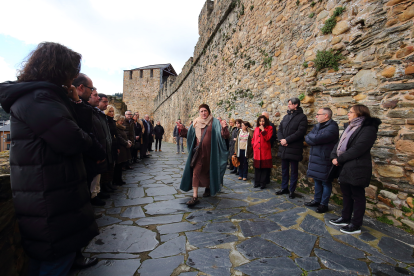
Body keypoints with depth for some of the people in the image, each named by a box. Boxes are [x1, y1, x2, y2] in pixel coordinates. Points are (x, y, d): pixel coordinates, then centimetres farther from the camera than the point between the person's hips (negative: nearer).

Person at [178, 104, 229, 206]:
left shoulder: (214, 122, -3)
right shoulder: (196, 123, 7)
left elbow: (224, 136, -10)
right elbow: (189, 135, 14)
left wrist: (224, 128, -28)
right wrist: (182, 129, 1)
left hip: (210, 152, -1)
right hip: (198, 151, 2)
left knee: (208, 170, 15)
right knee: (196, 171, -7)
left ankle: (208, 188, 42)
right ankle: (195, 196, -3)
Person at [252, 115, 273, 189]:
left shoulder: (269, 128, 2)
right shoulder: (256, 129, 14)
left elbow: (268, 138, -11)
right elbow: (253, 139, 20)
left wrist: (263, 130, -13)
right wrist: (254, 145, 7)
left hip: (265, 151, -3)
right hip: (257, 151, 4)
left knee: (265, 168, 1)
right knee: (257, 167, 8)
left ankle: (263, 183, 12)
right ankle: (257, 183, 19)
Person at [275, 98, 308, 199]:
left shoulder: (302, 117, -5)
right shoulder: (286, 117, 14)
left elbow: (300, 132, -15)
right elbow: (279, 129, 10)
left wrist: (286, 140, -17)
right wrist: (281, 139, -9)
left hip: (294, 148, -6)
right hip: (284, 148, 6)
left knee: (294, 171, 6)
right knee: (284, 169, 15)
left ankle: (292, 191, 18)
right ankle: (284, 188, 28)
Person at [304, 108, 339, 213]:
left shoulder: (332, 128, -16)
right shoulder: (318, 126, 13)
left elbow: (316, 139, -25)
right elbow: (307, 138, 7)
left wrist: (310, 137, -5)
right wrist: (313, 139, -12)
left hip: (325, 160, -8)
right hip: (315, 158, 8)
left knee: (325, 182, 5)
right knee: (317, 180, 17)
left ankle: (324, 204, 17)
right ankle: (317, 200, 31)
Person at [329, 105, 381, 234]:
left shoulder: (368, 129, -11)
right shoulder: (350, 127, 16)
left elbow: (358, 149, -21)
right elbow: (339, 143, 11)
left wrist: (340, 159, -17)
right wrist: (334, 156, -5)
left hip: (357, 169, -8)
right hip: (344, 168, 8)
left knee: (357, 196, 5)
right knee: (346, 194, 18)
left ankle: (356, 225, 17)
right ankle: (345, 218, 32)